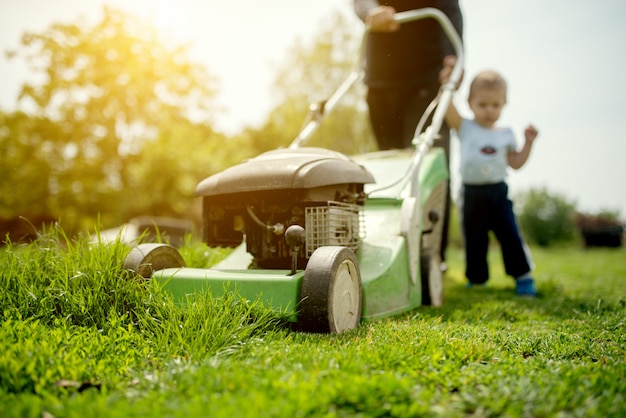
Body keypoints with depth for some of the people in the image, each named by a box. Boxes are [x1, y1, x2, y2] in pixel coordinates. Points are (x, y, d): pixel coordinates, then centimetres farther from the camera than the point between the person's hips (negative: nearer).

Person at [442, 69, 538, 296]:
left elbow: (515, 162, 11)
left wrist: (528, 142, 2)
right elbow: (449, 110, -15)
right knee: (474, 240, 8)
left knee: (510, 235, -3)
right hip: (472, 194, -1)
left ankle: (523, 276, 11)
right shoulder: (465, 128, 1)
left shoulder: (505, 134, 9)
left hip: (498, 192, 1)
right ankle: (476, 279, 24)